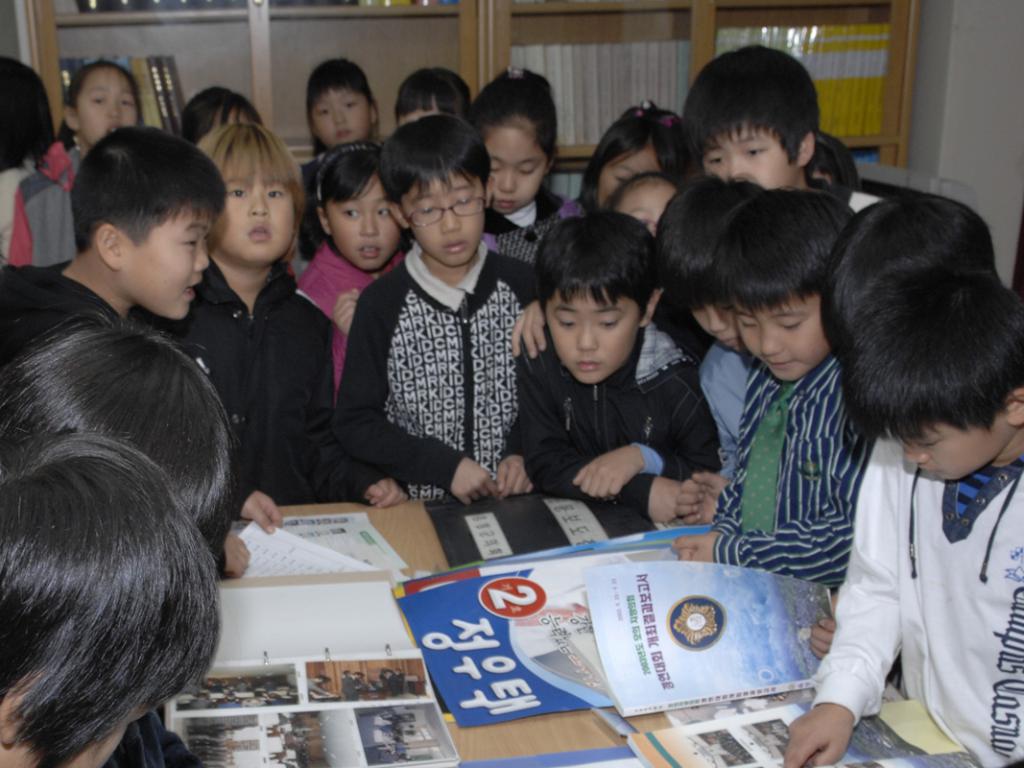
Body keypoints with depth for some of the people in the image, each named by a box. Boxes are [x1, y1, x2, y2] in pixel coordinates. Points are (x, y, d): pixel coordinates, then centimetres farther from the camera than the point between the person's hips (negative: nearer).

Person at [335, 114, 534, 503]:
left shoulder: (521, 285, 4)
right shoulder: (381, 304, -2)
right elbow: (354, 423, -1)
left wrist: (524, 455, -5)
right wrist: (446, 466, -9)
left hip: (514, 500, 2)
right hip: (419, 503, -2)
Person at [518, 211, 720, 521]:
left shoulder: (673, 380, -10)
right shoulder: (539, 366, -7)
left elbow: (712, 475, -4)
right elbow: (545, 463, -12)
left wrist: (644, 458, -20)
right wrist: (643, 491, -20)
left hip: (658, 534, 0)